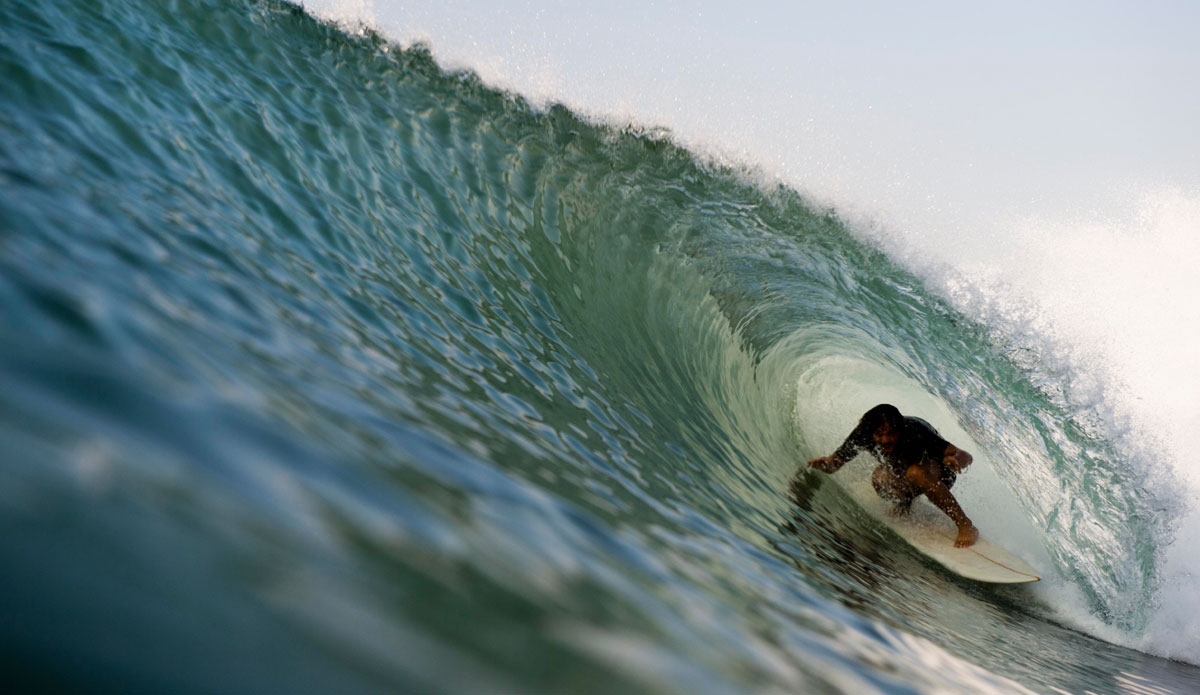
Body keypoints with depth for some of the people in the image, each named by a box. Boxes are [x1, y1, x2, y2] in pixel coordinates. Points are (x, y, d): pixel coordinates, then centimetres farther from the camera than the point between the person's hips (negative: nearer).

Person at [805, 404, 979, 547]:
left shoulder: (914, 431, -36)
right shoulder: (864, 434, -26)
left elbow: (966, 456, -34)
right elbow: (835, 462, -18)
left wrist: (954, 460, -57)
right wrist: (824, 463, -41)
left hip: (939, 472, -4)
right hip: (900, 471, 4)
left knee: (916, 473, -37)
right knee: (880, 478, -29)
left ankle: (966, 526, -25)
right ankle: (905, 502, 6)